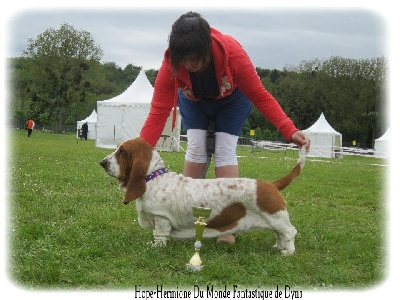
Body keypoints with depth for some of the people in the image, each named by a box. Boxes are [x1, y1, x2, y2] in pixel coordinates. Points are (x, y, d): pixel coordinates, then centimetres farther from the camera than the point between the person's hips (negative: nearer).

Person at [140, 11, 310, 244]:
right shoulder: (171, 63, -36)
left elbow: (260, 96, -33)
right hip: (194, 100, 2)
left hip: (231, 98, -1)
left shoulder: (232, 53, -40)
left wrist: (289, 130, -44)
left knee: (225, 151, -13)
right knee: (196, 148, -12)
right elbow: (158, 112, -35)